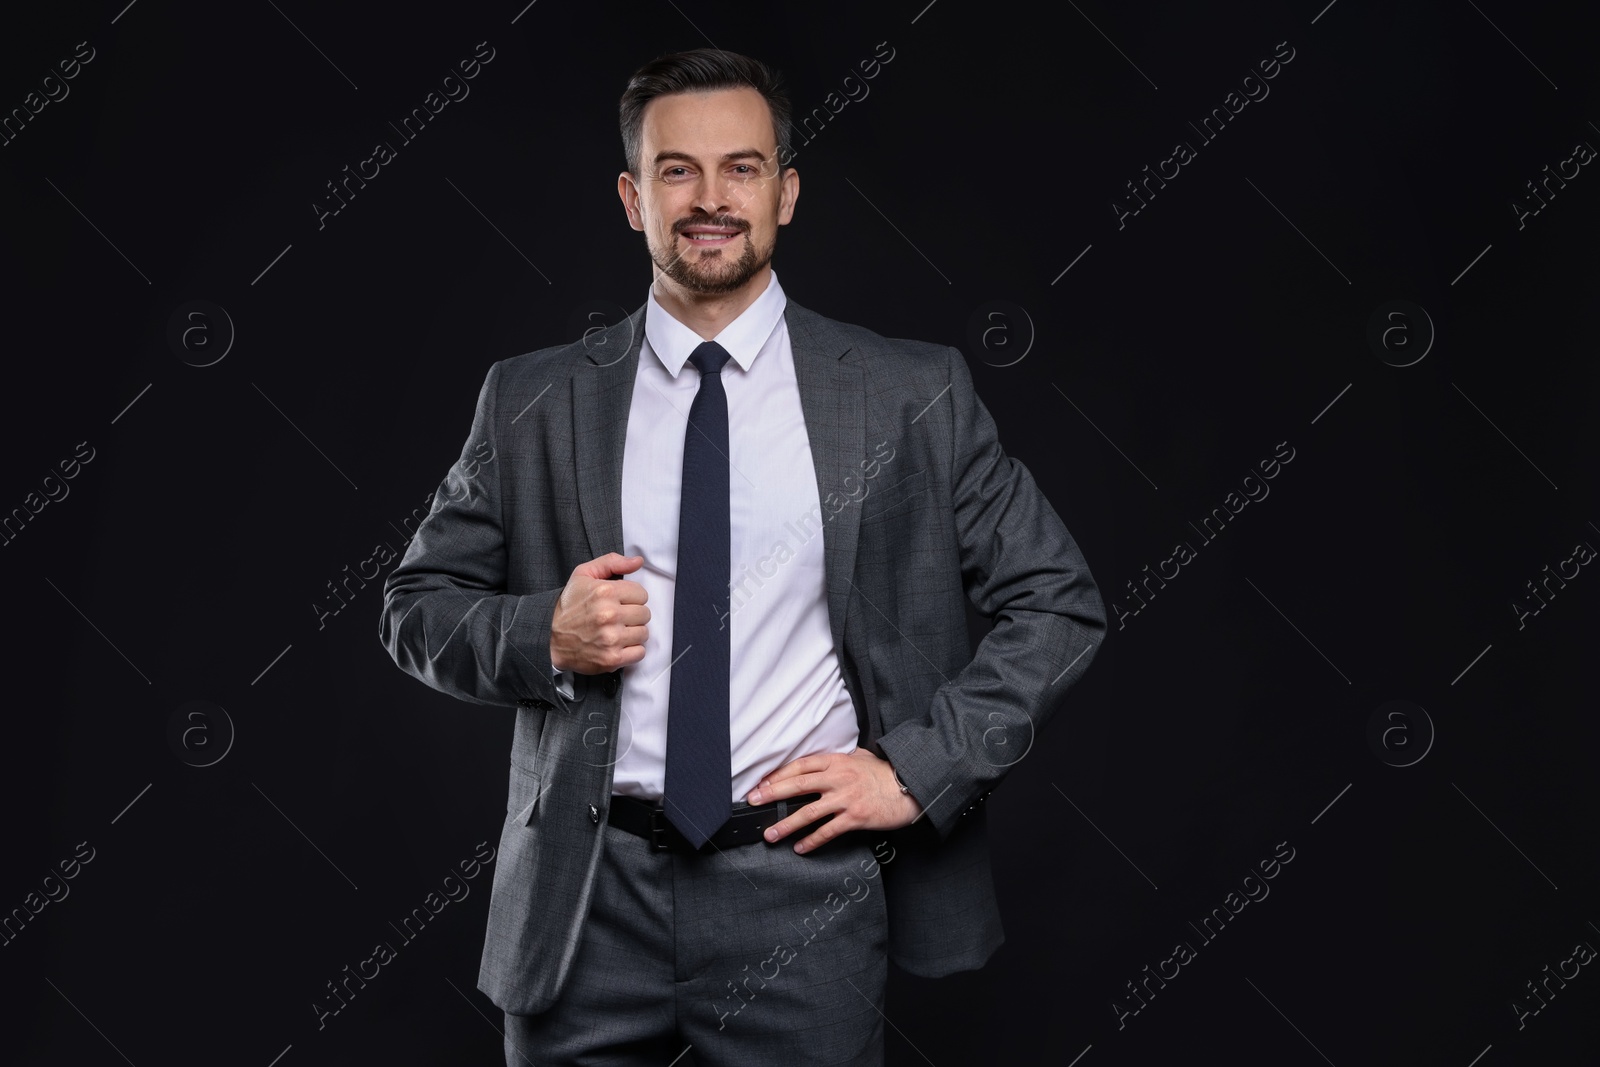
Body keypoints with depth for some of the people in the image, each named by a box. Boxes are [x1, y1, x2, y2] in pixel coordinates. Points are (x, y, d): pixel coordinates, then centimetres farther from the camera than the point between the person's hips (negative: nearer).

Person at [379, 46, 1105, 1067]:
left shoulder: (913, 395, 0)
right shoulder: (532, 402, 4)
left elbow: (1060, 602, 2)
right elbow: (417, 603, 10)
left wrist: (916, 770, -7)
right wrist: (544, 638, -10)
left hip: (803, 881, -1)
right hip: (589, 900, 2)